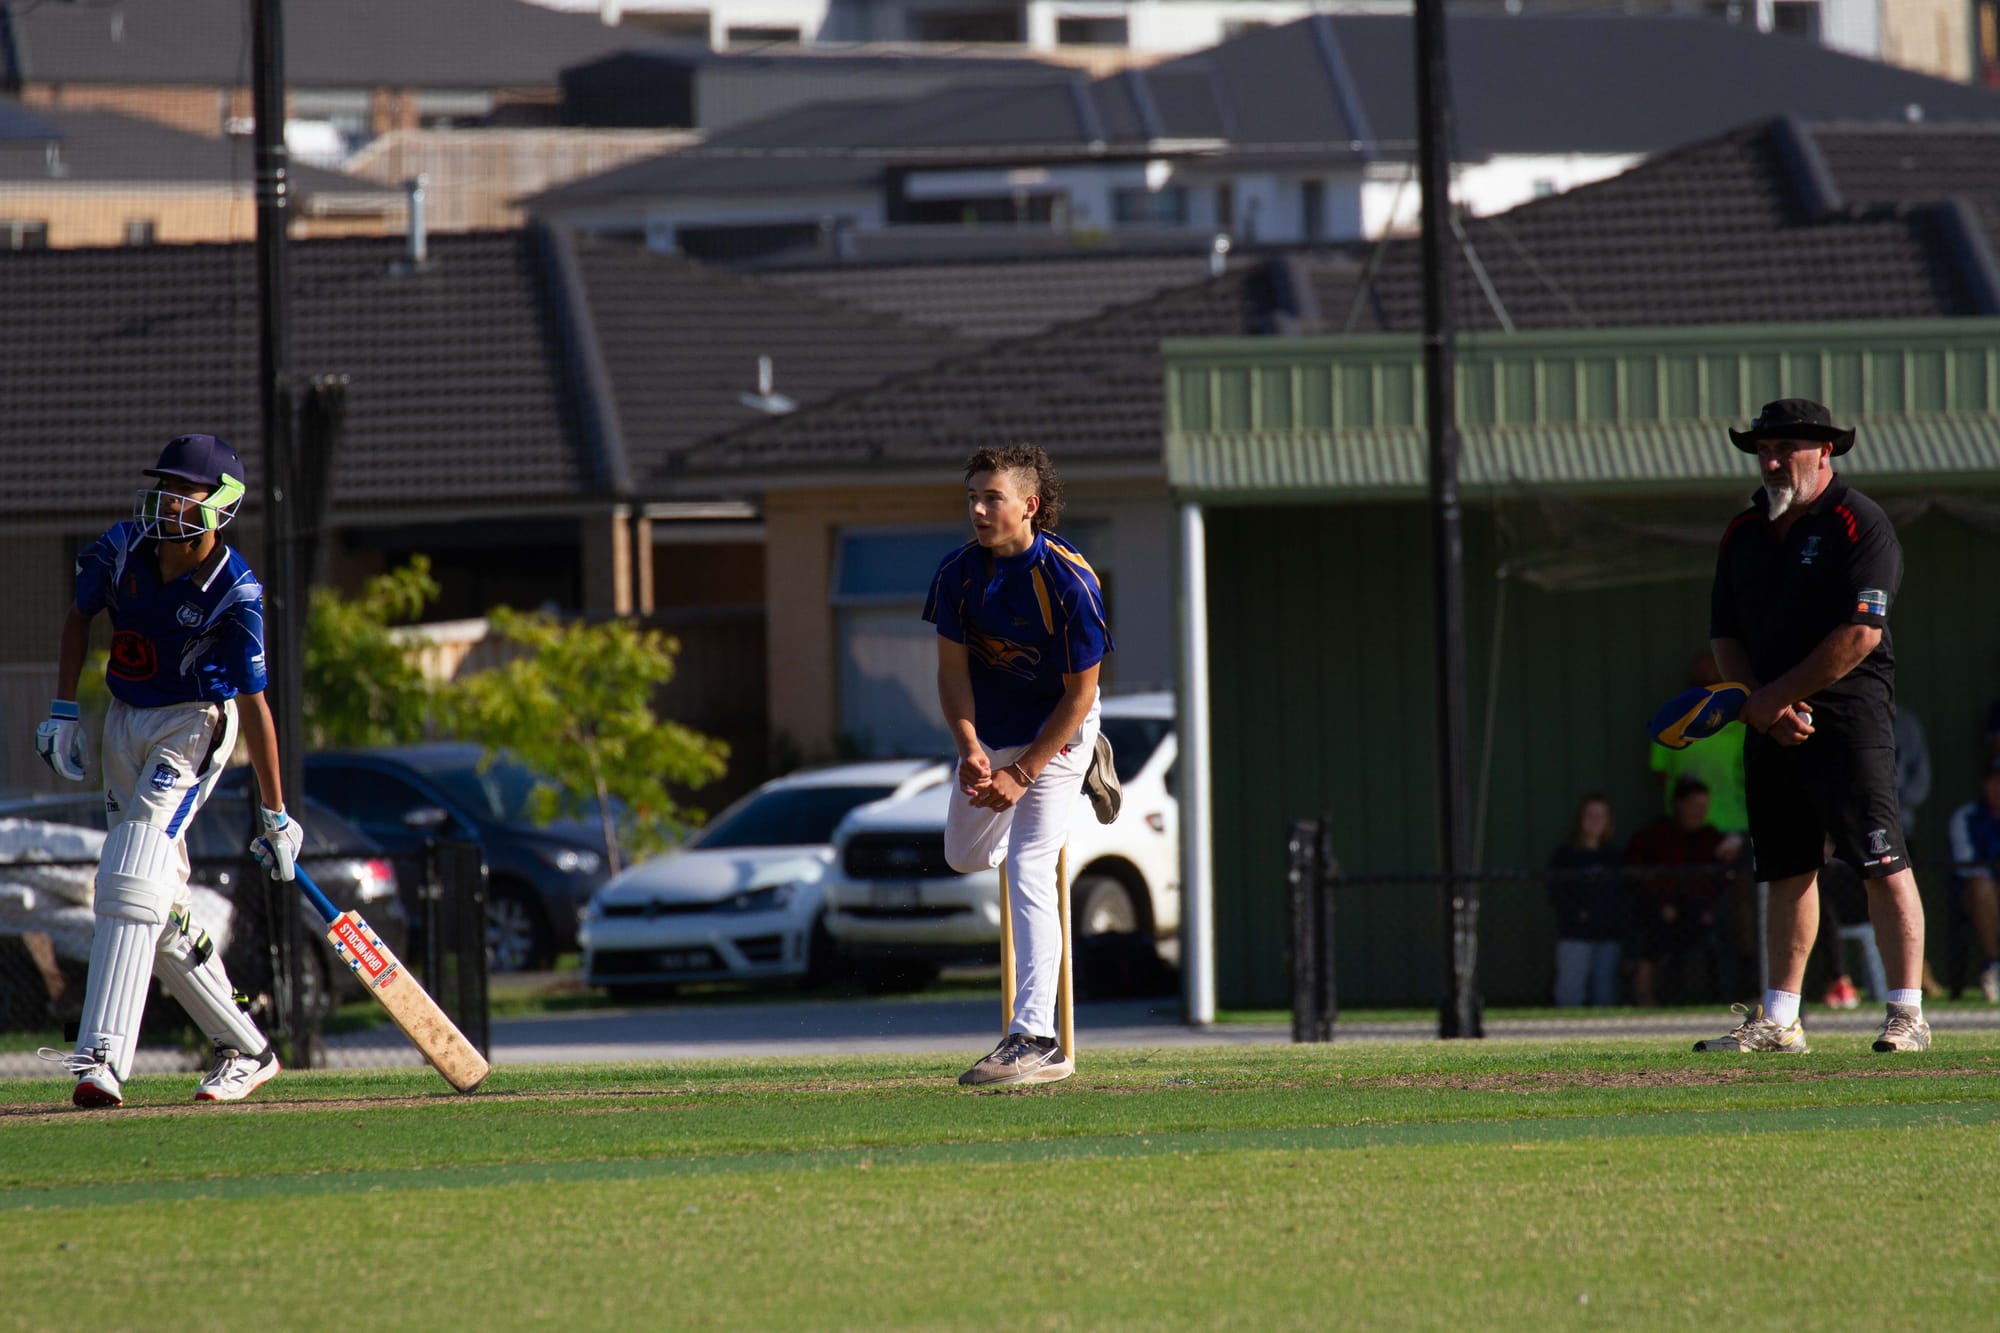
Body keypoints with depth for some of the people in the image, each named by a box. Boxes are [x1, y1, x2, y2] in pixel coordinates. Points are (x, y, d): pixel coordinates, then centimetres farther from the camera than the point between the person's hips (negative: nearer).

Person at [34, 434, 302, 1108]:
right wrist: (63, 711, 5)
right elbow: (80, 616, 13)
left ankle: (102, 1058, -31)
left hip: (194, 724, -7)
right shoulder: (124, 549, -7)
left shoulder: (235, 593, -20)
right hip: (126, 724, 7)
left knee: (131, 884, -23)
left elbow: (254, 703, -17)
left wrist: (276, 816, -13)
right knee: (161, 913, 9)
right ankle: (246, 1051, 24)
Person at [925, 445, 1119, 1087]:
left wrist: (1022, 774, -25)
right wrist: (970, 749, -25)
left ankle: (1036, 1040, -21)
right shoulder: (959, 571, -13)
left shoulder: (1068, 581, -27)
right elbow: (952, 666, -8)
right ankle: (1082, 770, 42)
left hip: (1054, 733, -6)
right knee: (966, 856, 22)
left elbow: (1079, 693, -22)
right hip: (989, 734, 6)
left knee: (1029, 872, -18)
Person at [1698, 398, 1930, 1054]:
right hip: (1771, 722, 7)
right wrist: (1758, 705, -3)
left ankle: (1908, 1016, -12)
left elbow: (1861, 634, -14)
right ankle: (1778, 1020, 11)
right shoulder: (1744, 532, 16)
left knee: (1882, 864, -11)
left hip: (1849, 718, -7)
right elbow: (1724, 636, 16)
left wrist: (1777, 697, -12)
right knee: (1787, 870, 9)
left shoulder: (1859, 523, -6)